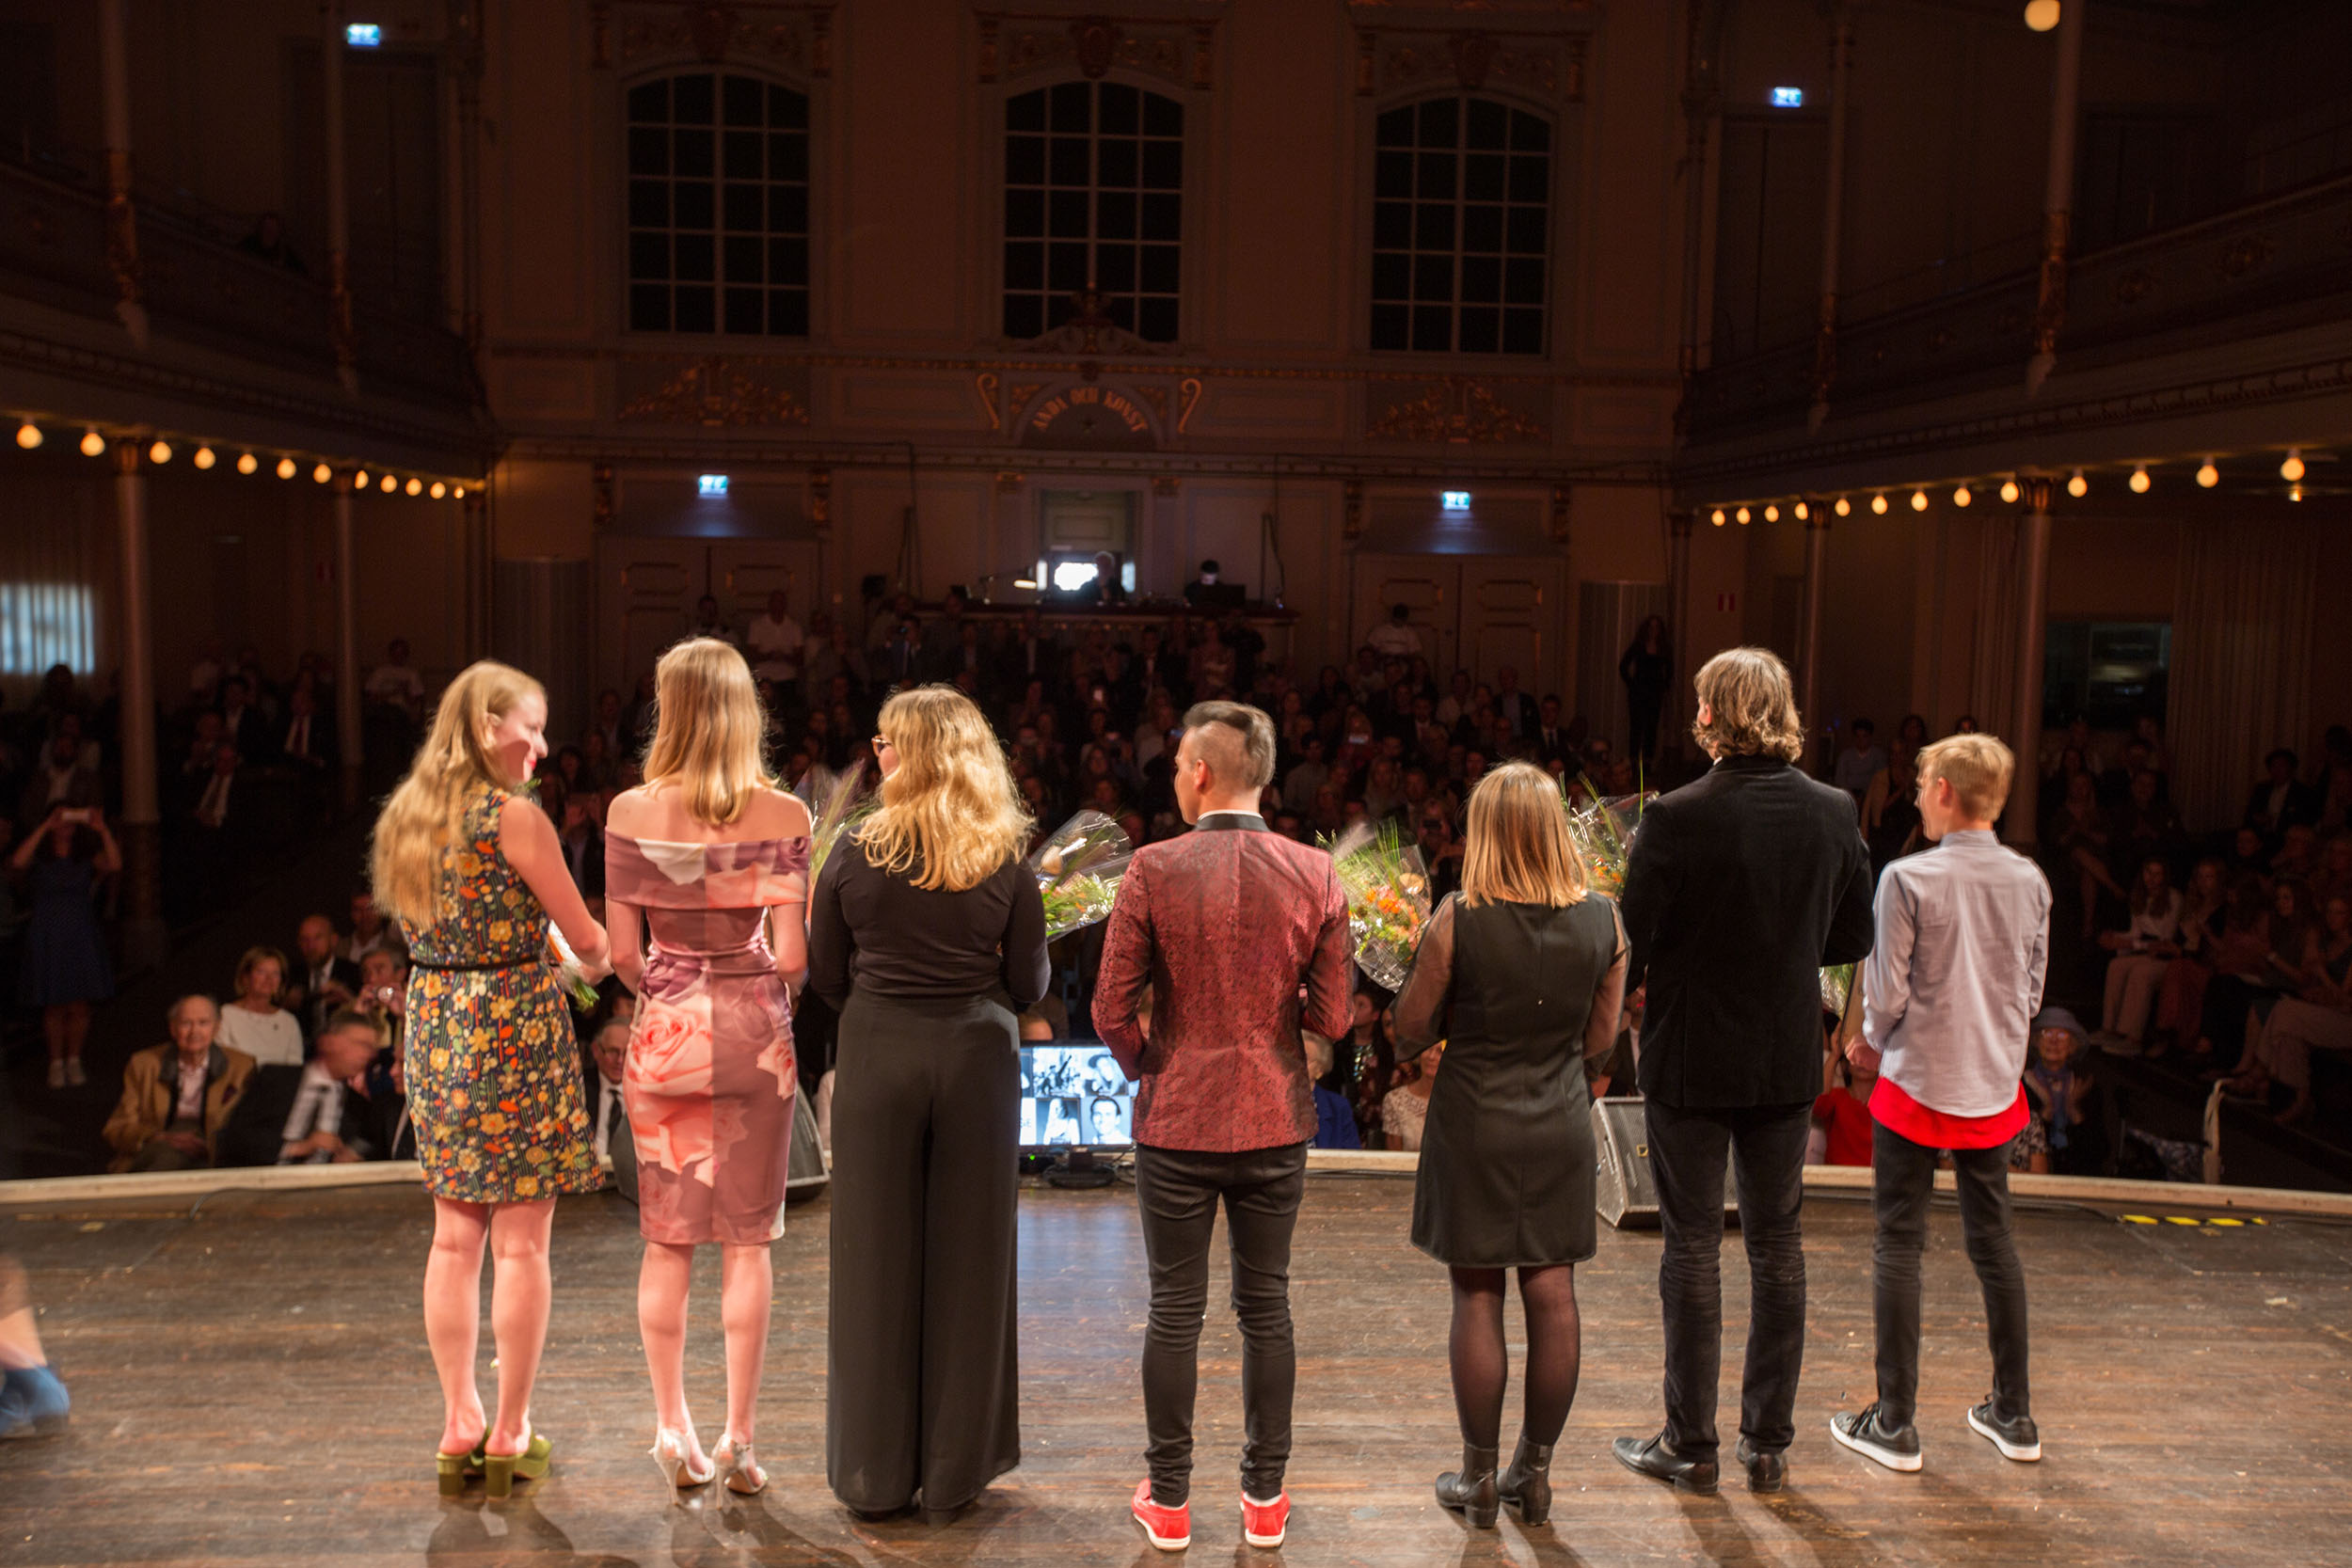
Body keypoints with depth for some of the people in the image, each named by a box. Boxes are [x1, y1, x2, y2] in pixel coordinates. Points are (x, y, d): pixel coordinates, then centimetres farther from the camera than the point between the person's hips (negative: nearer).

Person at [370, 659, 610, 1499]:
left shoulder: (405, 815, 9)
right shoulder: (515, 815, -13)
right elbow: (587, 938, -9)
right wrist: (598, 957, 14)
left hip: (434, 1022, 7)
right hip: (515, 1024, -7)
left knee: (454, 1237, 13)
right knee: (522, 1242, 2)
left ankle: (459, 1427, 20)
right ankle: (510, 1434, 10)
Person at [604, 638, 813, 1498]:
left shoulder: (632, 811, -5)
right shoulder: (781, 814, -8)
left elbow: (622, 952, -4)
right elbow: (792, 956, -10)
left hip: (664, 1030, 1)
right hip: (753, 1030, -1)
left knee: (667, 1238, 12)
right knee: (747, 1238, 7)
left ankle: (672, 1425, 20)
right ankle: (740, 1437, 13)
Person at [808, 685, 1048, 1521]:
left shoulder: (855, 854, -5)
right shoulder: (1005, 865, -5)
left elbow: (826, 978, 1)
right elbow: (1027, 987, -1)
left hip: (876, 1058, 0)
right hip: (976, 1060, 0)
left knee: (877, 1259, 10)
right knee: (966, 1259, 10)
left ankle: (876, 1470, 20)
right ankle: (954, 1469, 20)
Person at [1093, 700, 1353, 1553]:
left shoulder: (1153, 870, -12)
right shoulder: (1315, 874, -6)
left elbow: (1113, 1011, -10)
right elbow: (1332, 1017, -5)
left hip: (1177, 1123, -2)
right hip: (1276, 1123, 2)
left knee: (1175, 1312, 10)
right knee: (1266, 1307, 14)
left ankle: (1168, 1500, 22)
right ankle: (1265, 1498, 24)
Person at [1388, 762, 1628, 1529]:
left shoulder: (1457, 920, -16)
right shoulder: (1603, 921, -5)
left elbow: (1410, 1032, -9)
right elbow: (1599, 1040, 4)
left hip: (1475, 1126, -3)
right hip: (1561, 1127, 3)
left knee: (1477, 1298, 7)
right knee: (1553, 1296, 11)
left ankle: (1479, 1478, 18)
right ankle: (1536, 1473, 23)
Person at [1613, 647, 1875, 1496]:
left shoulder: (1675, 818, -18)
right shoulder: (1833, 812, -4)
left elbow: (1630, 947, -13)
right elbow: (1853, 938, 5)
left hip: (1690, 1057, -4)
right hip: (1788, 1059, 4)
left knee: (1692, 1245, 7)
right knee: (1777, 1244, 14)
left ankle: (1691, 1445, 17)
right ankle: (1770, 1443, 24)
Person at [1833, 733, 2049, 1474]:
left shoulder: (1907, 879, -15)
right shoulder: (2030, 881, -1)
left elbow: (1887, 993, -13)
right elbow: (2033, 989, 7)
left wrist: (1874, 1043, 6)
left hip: (1918, 1081, -5)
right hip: (1995, 1085, 5)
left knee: (1899, 1245, 3)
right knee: (1994, 1240, 16)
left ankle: (1895, 1424, 8)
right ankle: (2013, 1414, 26)